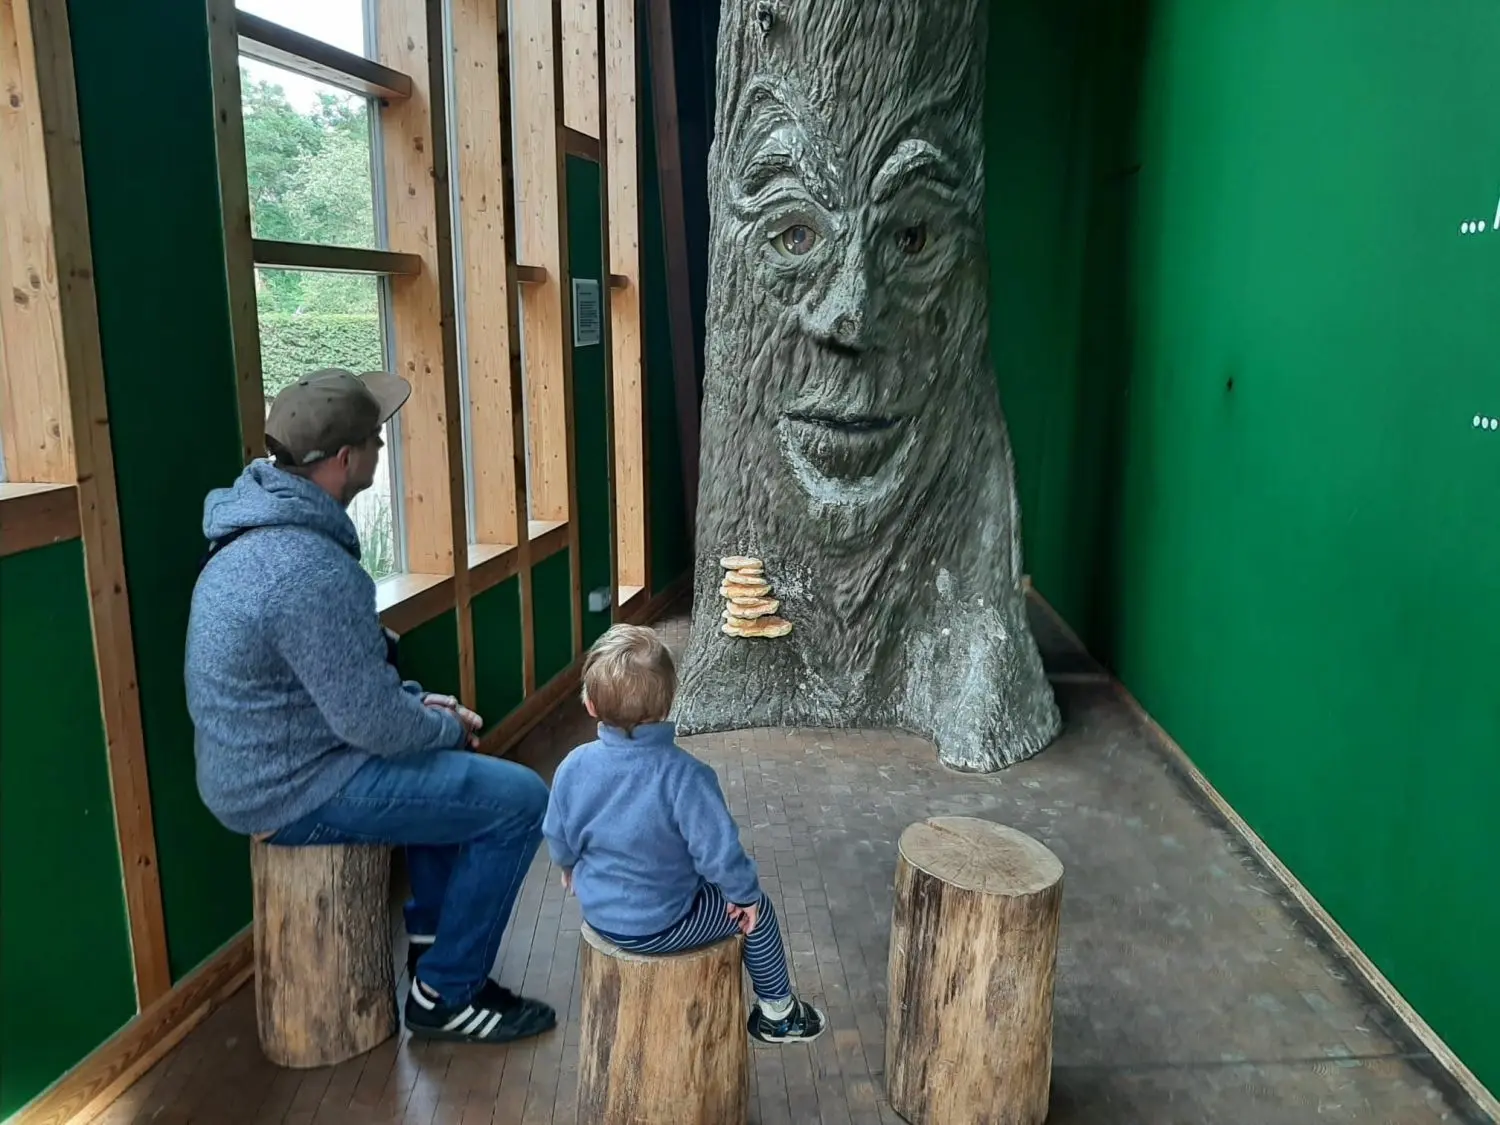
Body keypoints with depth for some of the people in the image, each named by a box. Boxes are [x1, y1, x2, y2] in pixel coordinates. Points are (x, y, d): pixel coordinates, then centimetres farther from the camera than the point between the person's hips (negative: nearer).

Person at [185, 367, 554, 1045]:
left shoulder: (259, 527, 3)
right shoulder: (310, 569, -30)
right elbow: (373, 725, -26)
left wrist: (418, 702, 7)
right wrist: (447, 725, -6)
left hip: (259, 766, 10)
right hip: (299, 793, -10)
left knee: (451, 760, 28)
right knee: (519, 800, -8)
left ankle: (431, 938, 34)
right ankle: (445, 995, 7)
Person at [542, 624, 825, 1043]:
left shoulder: (574, 766, -15)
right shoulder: (683, 774, -30)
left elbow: (557, 836, 0)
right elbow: (718, 851, -26)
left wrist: (570, 866, 23)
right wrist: (744, 892, -6)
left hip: (597, 913, 6)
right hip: (659, 926, -5)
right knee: (758, 911, 17)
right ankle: (777, 1012, 37)